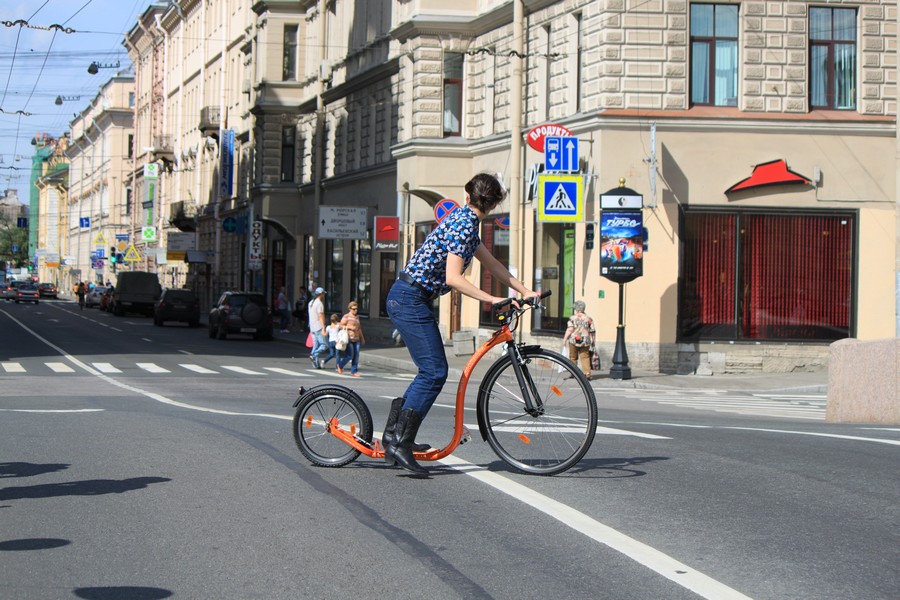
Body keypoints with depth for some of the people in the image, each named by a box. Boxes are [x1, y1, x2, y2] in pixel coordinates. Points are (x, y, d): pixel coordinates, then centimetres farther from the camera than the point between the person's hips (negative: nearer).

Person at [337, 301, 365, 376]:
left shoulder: (357, 317, 16)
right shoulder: (346, 317, -3)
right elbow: (341, 325, -6)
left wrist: (362, 337, 25)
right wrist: (349, 327, -20)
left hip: (356, 339, 6)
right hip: (348, 338, -6)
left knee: (356, 356, -1)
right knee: (349, 355, -11)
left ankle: (353, 372, 5)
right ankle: (340, 365, 14)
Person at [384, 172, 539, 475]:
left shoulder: (463, 219, 15)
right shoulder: (464, 226, -17)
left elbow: (490, 263, 20)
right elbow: (453, 278, -23)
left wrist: (525, 291, 15)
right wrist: (492, 300, -23)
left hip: (410, 299, 10)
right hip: (410, 299, -10)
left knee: (432, 371, 13)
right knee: (435, 372, -11)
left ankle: (393, 433, 18)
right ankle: (400, 442, -11)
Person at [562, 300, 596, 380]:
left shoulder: (572, 318, -1)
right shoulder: (588, 319, 7)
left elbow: (570, 329, -12)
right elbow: (592, 331, 6)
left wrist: (565, 339, -7)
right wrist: (592, 342, 16)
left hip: (574, 340, -2)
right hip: (585, 342, 2)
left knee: (573, 358, 12)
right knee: (585, 357, 2)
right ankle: (587, 373, -11)